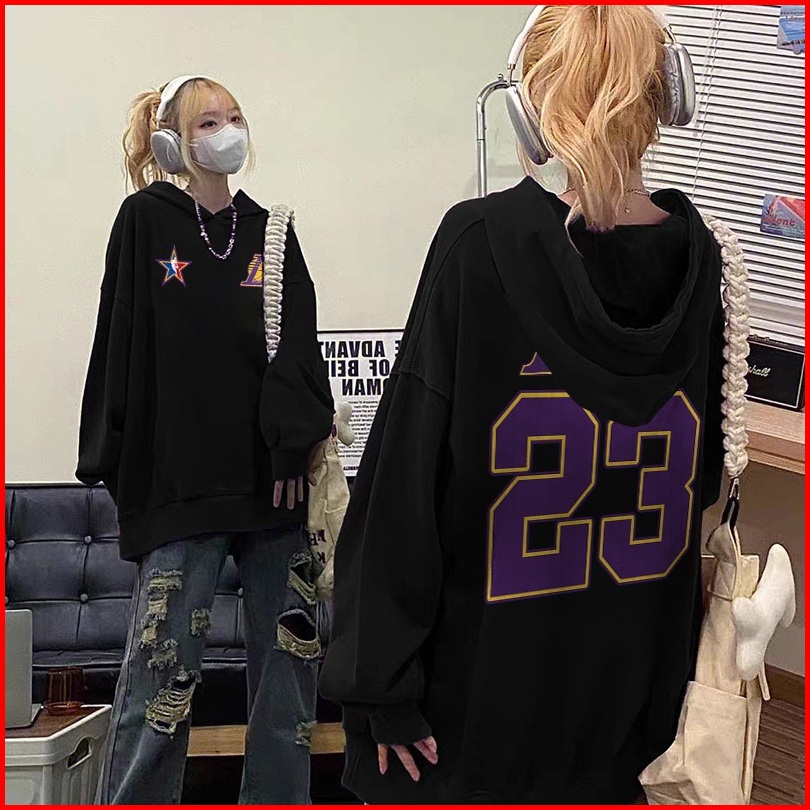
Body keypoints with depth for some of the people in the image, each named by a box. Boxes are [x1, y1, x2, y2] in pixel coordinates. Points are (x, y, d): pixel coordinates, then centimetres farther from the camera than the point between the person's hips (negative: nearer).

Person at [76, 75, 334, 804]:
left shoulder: (269, 231, 14)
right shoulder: (146, 221, 5)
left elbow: (298, 346, 5)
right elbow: (121, 342, 1)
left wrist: (293, 445, -9)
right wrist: (113, 461, -3)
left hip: (272, 475, 4)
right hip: (179, 478, -3)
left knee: (288, 656, 6)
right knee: (163, 662, -5)